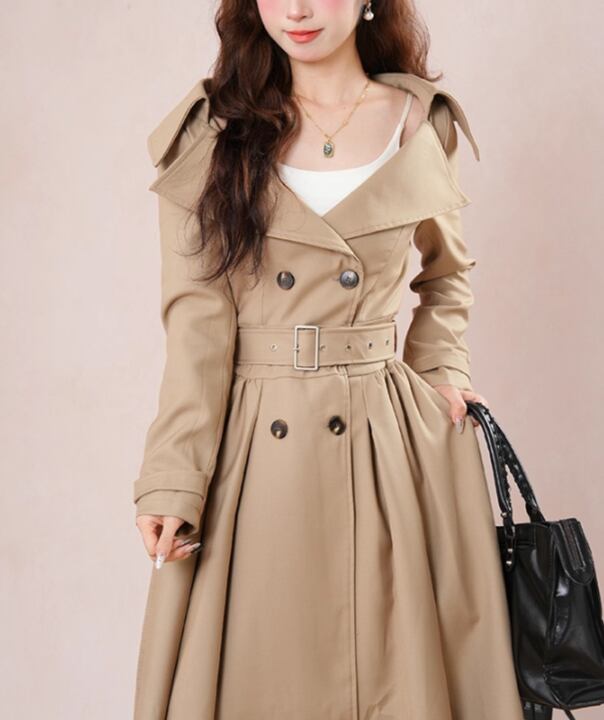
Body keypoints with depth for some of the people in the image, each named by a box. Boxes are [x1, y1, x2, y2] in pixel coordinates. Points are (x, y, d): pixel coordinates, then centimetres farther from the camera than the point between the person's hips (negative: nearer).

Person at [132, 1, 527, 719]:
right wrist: (173, 482, -13)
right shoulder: (215, 127, 1)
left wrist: (442, 369, 4)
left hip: (390, 444, 1)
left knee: (393, 661, 7)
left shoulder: (420, 123, 5)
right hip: (254, 453, -1)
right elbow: (198, 317, -5)